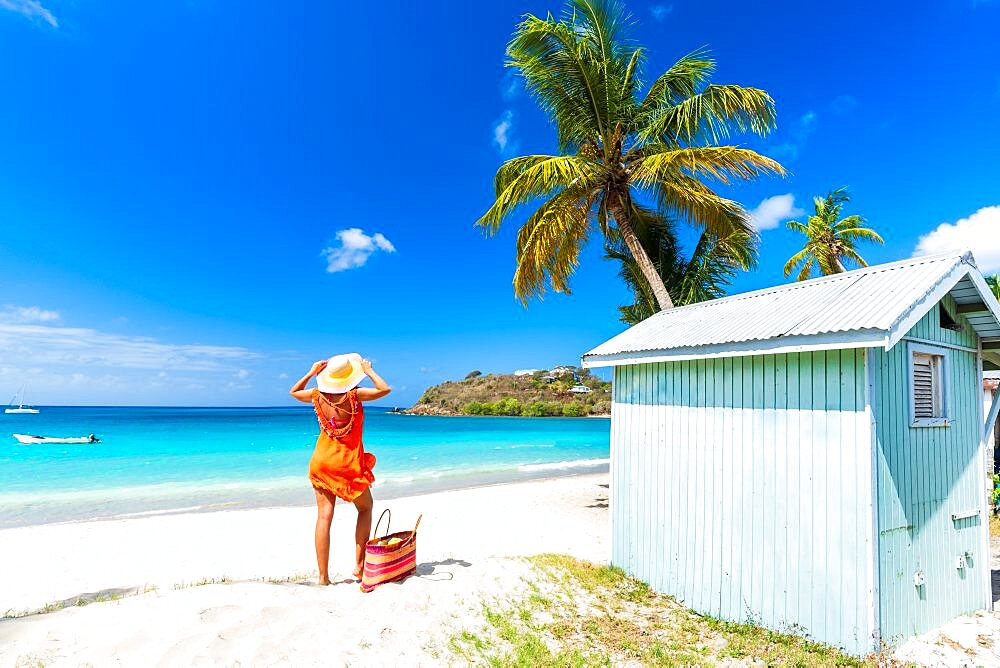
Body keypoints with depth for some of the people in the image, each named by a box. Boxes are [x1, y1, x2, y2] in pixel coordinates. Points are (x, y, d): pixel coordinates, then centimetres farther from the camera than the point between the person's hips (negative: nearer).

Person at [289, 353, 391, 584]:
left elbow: (293, 391, 17)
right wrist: (369, 370, -7)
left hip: (322, 461, 4)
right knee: (365, 507, 17)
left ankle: (323, 576, 8)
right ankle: (359, 565, 14)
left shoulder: (317, 395, -2)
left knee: (324, 516, 5)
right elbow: (385, 389, -17)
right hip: (349, 463, -3)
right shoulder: (354, 395, -17)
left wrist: (311, 372, 15)